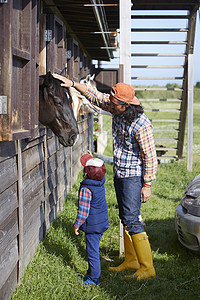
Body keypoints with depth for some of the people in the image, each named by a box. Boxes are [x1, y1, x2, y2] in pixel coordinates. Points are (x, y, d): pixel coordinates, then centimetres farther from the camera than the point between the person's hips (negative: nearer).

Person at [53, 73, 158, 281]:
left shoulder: (141, 125, -25)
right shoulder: (117, 110, -3)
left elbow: (150, 156, -20)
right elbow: (95, 96, 10)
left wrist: (147, 185, -18)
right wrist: (73, 84, 2)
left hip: (133, 176, -9)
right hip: (119, 173, 9)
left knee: (131, 220, -11)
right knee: (125, 217, 14)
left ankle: (147, 268, -4)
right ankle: (131, 261, 26)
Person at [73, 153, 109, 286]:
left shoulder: (86, 190, -22)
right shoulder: (101, 183, 0)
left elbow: (84, 210, -19)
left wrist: (77, 224, -8)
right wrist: (93, 160, 27)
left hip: (92, 225, -8)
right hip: (102, 223, 9)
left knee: (92, 251, 1)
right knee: (93, 249, 19)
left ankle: (94, 278, 8)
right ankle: (92, 272, 30)